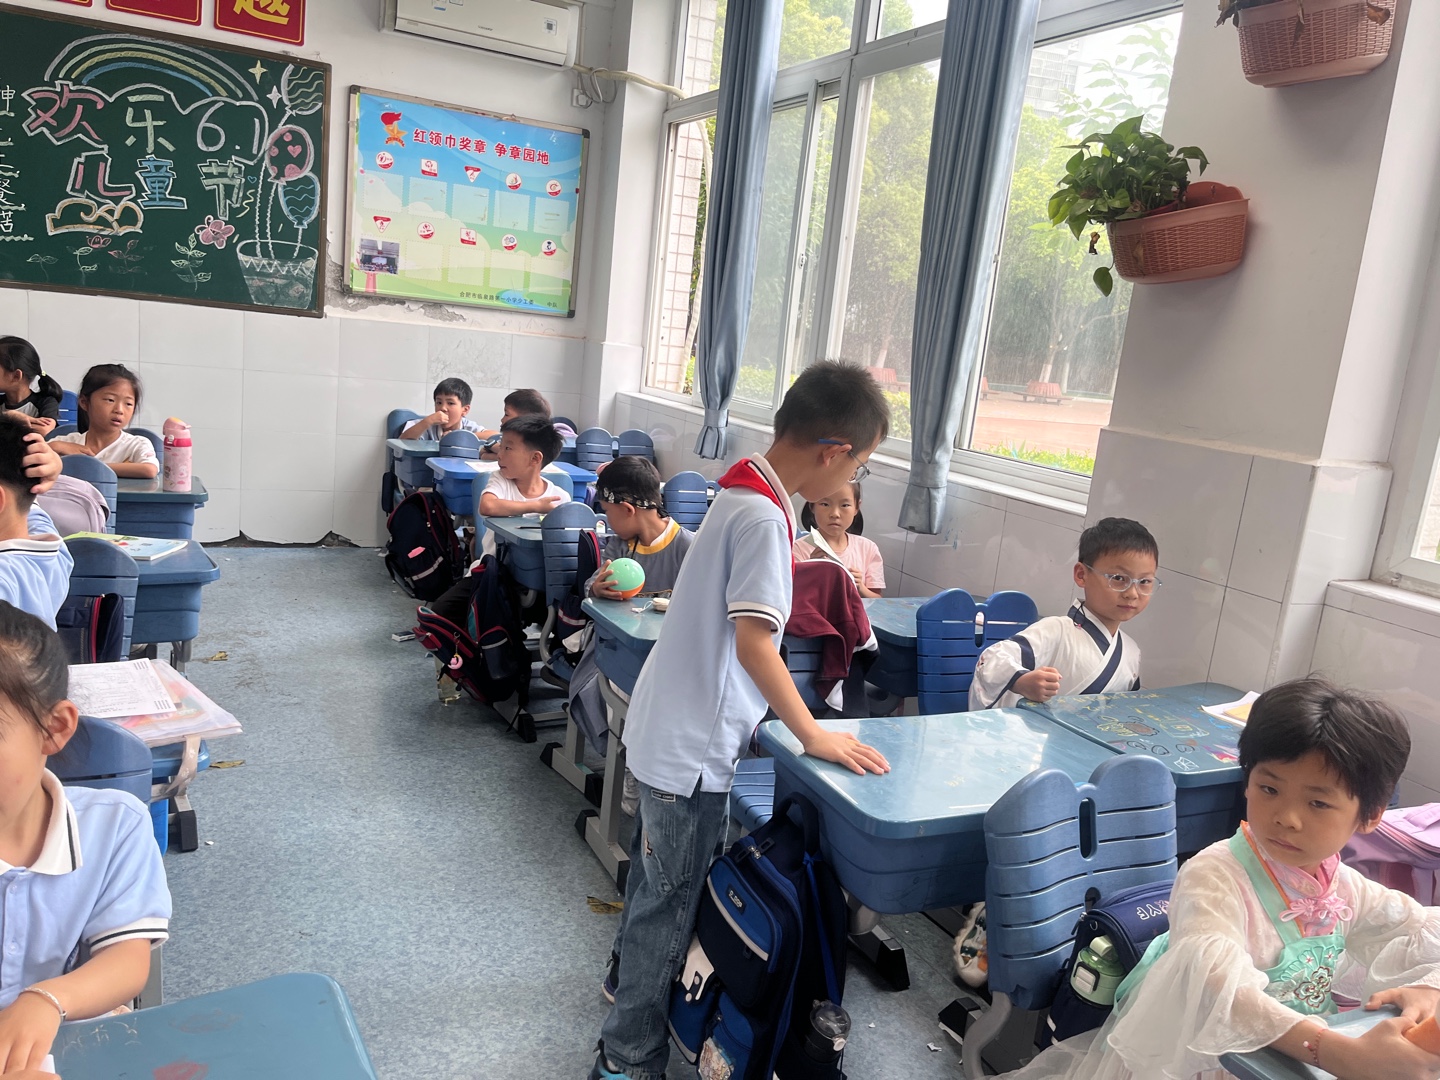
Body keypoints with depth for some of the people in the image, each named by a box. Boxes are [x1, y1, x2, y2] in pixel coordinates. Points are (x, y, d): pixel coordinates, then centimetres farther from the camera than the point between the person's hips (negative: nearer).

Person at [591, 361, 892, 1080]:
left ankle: (629, 973, 51)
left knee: (656, 874, 28)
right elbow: (754, 645, -29)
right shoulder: (765, 518, -25)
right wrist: (814, 736, -20)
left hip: (665, 725, 9)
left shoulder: (741, 489, 3)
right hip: (692, 749, -9)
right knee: (669, 899, 7)